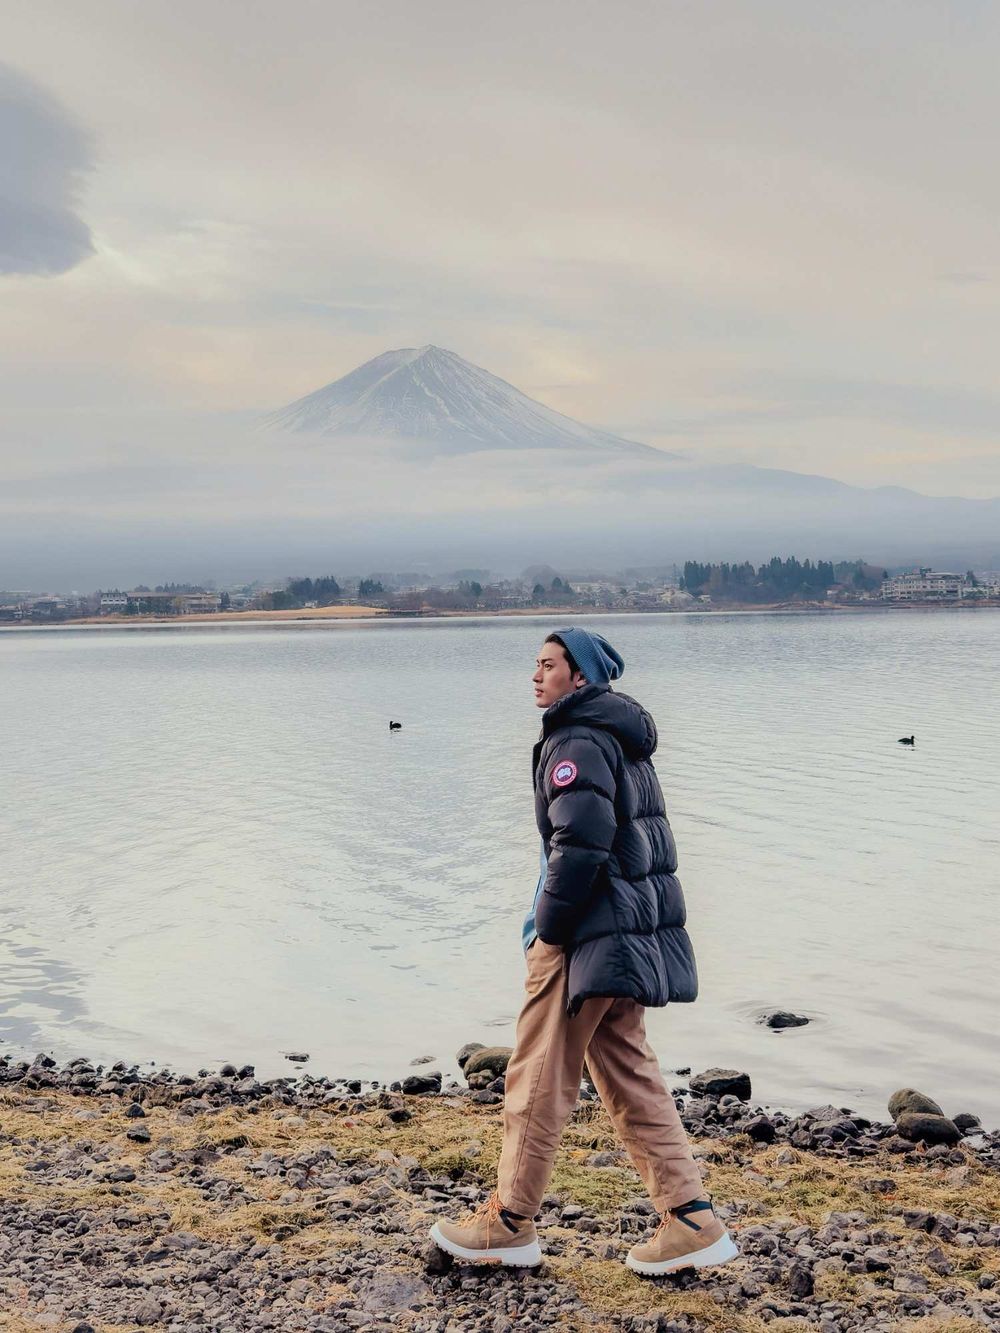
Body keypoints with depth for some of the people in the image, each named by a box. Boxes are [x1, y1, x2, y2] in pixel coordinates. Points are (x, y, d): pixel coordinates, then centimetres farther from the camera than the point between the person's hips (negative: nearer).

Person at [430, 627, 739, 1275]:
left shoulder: (576, 742, -14)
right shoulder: (623, 741, 17)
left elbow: (581, 843, -23)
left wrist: (547, 931, -14)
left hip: (590, 933, -10)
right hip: (636, 930, 10)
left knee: (539, 1077, 2)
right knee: (629, 1073, 14)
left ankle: (510, 1223, 14)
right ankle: (694, 1220, 14)